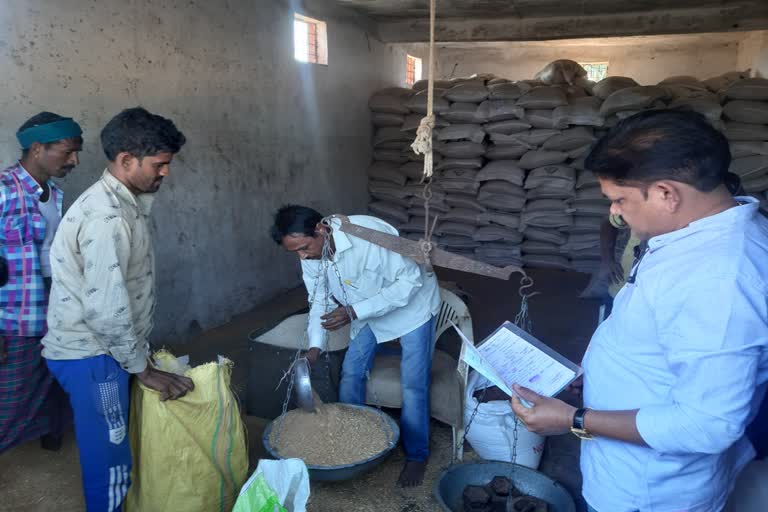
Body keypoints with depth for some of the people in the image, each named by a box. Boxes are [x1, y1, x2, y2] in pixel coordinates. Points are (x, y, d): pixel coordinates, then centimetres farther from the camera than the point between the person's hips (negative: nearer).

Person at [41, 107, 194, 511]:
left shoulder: (123, 202, 6)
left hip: (99, 348, 9)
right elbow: (105, 308, -27)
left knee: (109, 452, 21)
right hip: (90, 355, -9)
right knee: (108, 459, 5)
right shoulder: (105, 217, -25)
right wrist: (143, 368, -17)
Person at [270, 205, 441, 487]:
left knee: (413, 384, -4)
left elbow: (409, 281, -32)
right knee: (351, 373, 7)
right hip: (366, 311, 6)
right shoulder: (310, 255, -17)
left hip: (412, 304, -6)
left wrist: (354, 312, -36)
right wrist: (314, 347, -19)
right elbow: (319, 301, -4)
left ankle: (417, 455, 16)